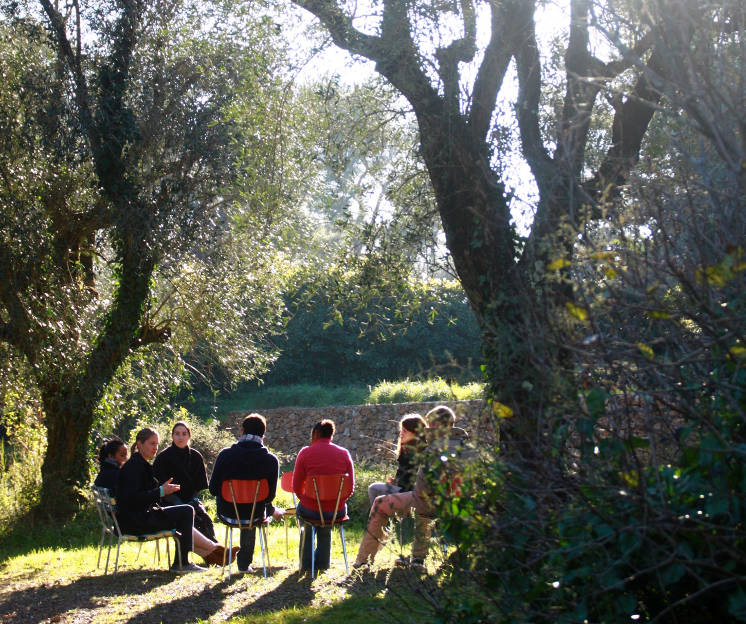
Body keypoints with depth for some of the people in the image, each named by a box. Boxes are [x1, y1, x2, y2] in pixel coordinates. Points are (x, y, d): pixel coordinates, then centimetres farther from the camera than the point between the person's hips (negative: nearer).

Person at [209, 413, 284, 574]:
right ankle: (244, 562, 44)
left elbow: (213, 489, -5)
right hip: (254, 515, -1)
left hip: (227, 511, 1)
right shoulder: (271, 460, -13)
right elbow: (270, 495, -6)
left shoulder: (225, 455, -12)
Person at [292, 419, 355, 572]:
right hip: (338, 512, 2)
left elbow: (296, 487, -1)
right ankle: (322, 564, 46)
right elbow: (351, 486, 5)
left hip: (311, 509, -2)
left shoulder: (305, 452, -6)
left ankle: (306, 564, 42)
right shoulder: (344, 453, 1)